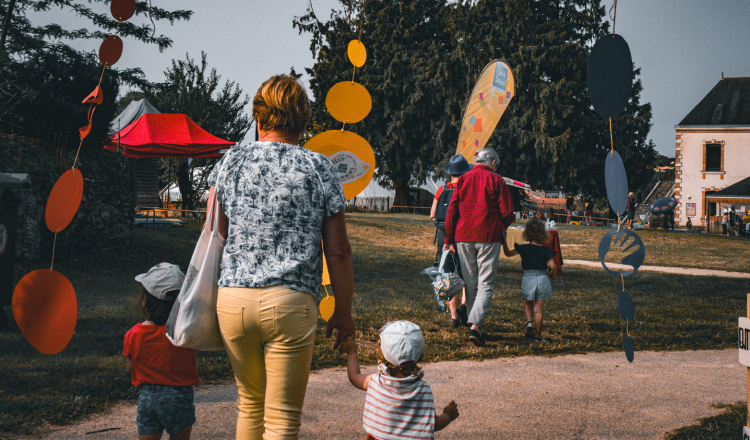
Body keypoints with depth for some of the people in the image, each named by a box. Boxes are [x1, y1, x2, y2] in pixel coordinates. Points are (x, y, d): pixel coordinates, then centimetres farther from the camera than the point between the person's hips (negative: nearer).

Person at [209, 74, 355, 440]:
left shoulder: (230, 162, 6)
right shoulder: (319, 168, 0)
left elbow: (214, 238, 10)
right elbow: (338, 252, 0)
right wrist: (343, 313, 9)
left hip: (233, 299, 3)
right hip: (290, 301, -3)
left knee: (250, 404, 22)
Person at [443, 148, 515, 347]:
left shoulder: (463, 179, 7)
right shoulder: (496, 180, -1)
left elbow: (452, 210, 3)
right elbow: (507, 213, -3)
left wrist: (449, 239, 7)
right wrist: (502, 226, 19)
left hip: (464, 236, 3)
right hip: (489, 237, -3)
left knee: (470, 284, 12)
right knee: (485, 284, -2)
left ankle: (474, 324, 16)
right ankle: (475, 324, -17)